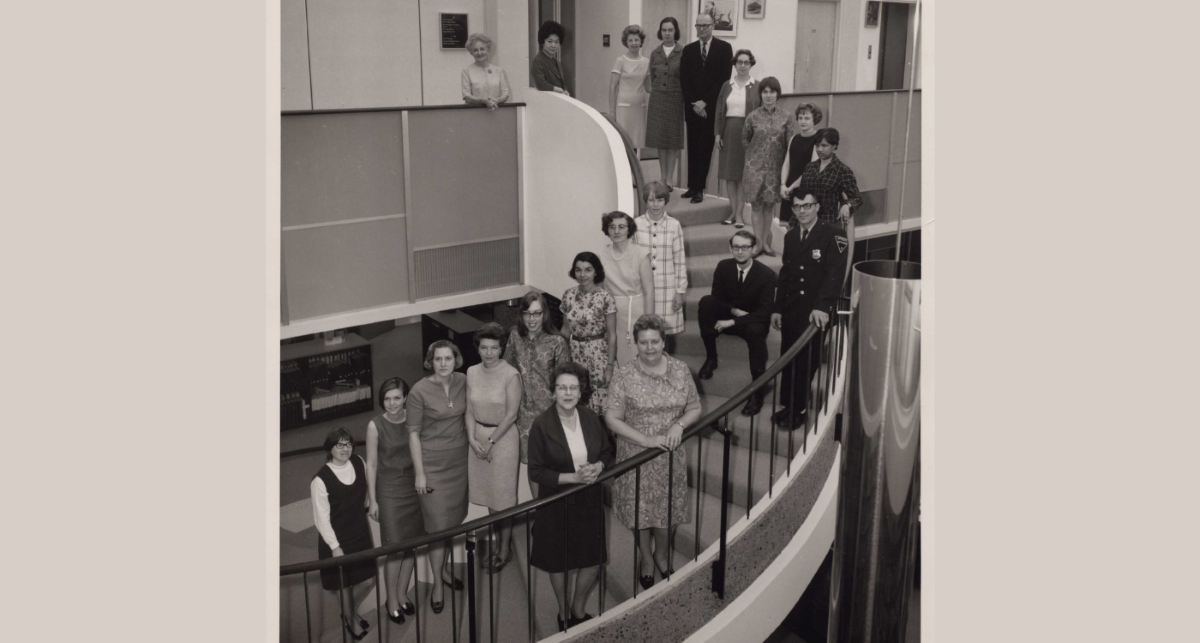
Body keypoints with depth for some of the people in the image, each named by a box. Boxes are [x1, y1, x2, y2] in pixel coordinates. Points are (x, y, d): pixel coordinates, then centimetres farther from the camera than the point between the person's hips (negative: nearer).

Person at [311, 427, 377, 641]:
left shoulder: (359, 463, -9)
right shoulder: (320, 480, -25)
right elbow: (321, 518, -18)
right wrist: (335, 546, -16)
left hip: (361, 532, 5)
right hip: (337, 538, -5)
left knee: (369, 578, 14)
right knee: (345, 582, 13)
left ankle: (351, 610, 42)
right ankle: (348, 617, 39)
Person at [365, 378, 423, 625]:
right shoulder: (375, 425, -13)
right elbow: (371, 464, -6)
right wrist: (373, 500, -4)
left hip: (413, 487, 3)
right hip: (389, 490, -3)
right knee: (395, 547, -3)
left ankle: (402, 593, 29)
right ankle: (392, 600, 15)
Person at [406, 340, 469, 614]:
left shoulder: (462, 382, -2)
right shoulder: (419, 391, -15)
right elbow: (413, 433, -11)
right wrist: (419, 473, -11)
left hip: (459, 460, 5)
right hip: (432, 463, -5)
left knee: (454, 519, 13)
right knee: (438, 524, -1)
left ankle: (443, 568, 32)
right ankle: (437, 584, 12)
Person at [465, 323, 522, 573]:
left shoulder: (511, 375, -14)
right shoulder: (472, 373, 1)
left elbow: (511, 415, -14)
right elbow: (469, 410, 4)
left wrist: (491, 442, -13)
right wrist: (472, 439, -8)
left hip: (504, 437, -5)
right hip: (479, 437, 5)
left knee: (504, 496, 4)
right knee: (488, 494, 14)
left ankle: (505, 549, 18)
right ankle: (496, 542, 29)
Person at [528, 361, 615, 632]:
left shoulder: (590, 418, -5)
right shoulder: (542, 425, -17)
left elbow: (608, 451, 8)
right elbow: (535, 472, -14)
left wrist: (598, 466, -14)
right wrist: (572, 478, -23)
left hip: (590, 501, 3)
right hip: (557, 505, -3)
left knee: (593, 561, 11)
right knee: (560, 563, 13)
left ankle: (579, 610, 38)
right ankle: (564, 613, 39)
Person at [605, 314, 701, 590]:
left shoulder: (680, 370, -4)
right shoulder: (624, 376, -13)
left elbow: (695, 408, 5)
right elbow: (612, 418, -14)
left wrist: (679, 425, -16)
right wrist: (646, 440, -22)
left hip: (670, 456, 2)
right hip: (636, 456, -2)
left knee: (669, 509, 14)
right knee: (640, 511, 12)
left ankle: (662, 555, 42)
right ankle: (646, 559, 39)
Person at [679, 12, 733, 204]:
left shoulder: (724, 48, 0)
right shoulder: (688, 50, 9)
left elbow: (724, 78, -6)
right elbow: (684, 79, 5)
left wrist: (705, 102, -10)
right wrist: (694, 103, -6)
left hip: (712, 107, -3)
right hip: (692, 107, 3)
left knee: (705, 148, -1)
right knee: (693, 148, 5)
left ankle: (699, 188, 1)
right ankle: (693, 186, 9)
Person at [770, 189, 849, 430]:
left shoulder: (833, 235, -7)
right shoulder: (790, 236, 13)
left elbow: (835, 273, -16)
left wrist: (822, 306, -26)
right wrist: (777, 308, 13)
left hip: (816, 312, -5)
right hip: (791, 309, 5)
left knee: (805, 361, -1)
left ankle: (798, 410, 11)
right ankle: (787, 406, 19)